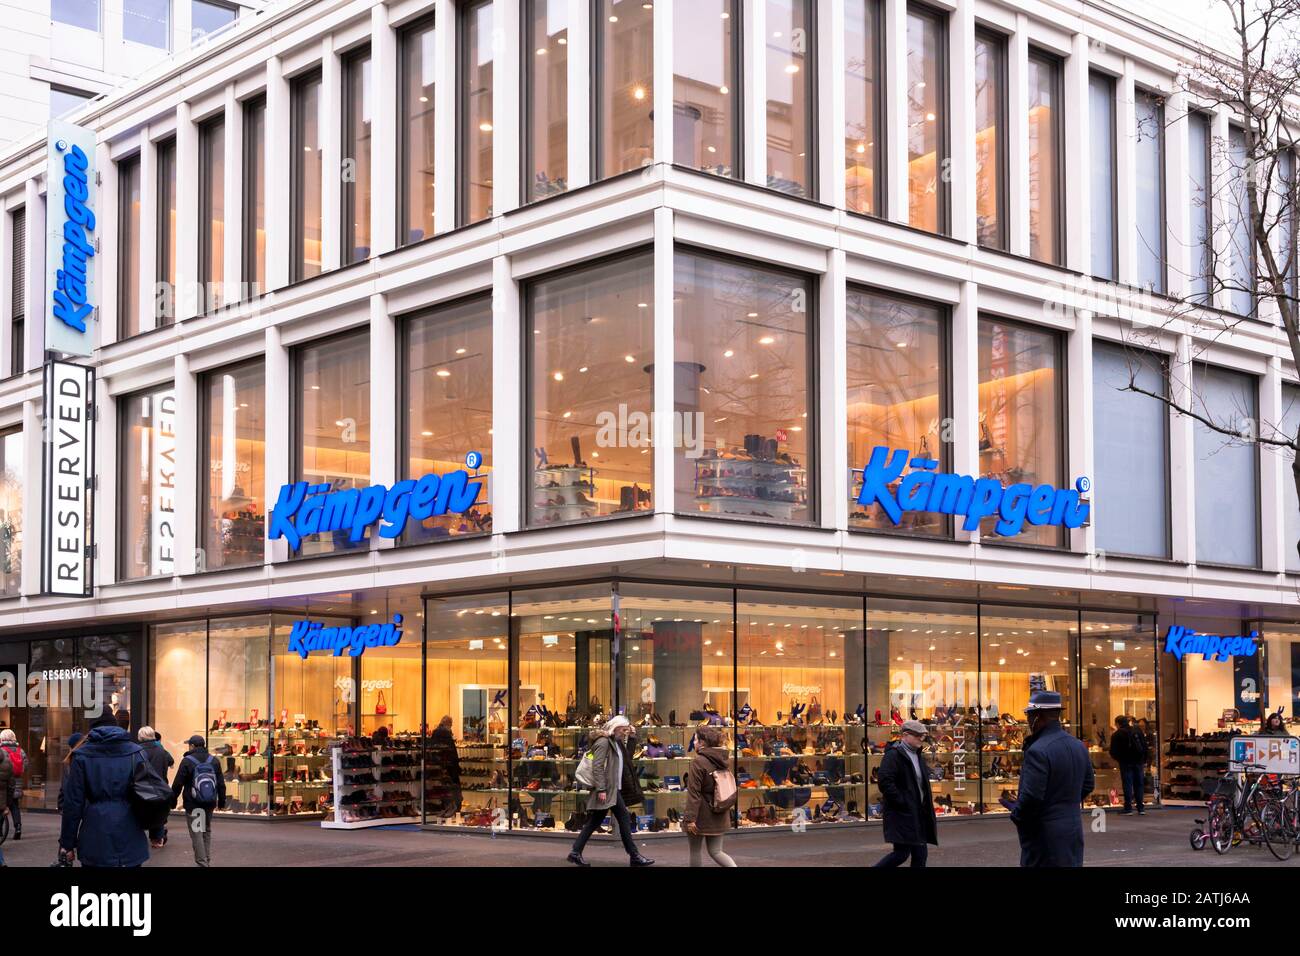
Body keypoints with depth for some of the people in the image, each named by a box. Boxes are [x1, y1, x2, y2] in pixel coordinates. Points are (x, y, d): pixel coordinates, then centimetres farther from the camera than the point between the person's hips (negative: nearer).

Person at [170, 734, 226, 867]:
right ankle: (207, 861, 19)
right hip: (209, 804, 5)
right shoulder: (214, 761, 8)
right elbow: (221, 784, 11)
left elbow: (177, 784, -8)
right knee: (207, 831, 17)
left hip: (193, 804, -5)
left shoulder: (187, 761, -8)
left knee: (197, 833, -3)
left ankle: (202, 862, -8)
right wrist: (221, 801, 18)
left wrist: (173, 801, 2)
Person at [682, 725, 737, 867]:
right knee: (716, 851, 11)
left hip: (702, 814, -7)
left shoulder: (698, 762, -17)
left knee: (695, 851, 10)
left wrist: (690, 818, -21)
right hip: (719, 815, 7)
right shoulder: (724, 759, 6)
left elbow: (694, 793, -20)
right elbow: (730, 787, 16)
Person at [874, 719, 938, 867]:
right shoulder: (894, 754, -12)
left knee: (920, 854, 5)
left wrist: (927, 805, 15)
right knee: (902, 852, -10)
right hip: (901, 814, -9)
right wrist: (902, 803, -20)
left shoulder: (917, 755, 16)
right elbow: (884, 781, -22)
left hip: (917, 814, 9)